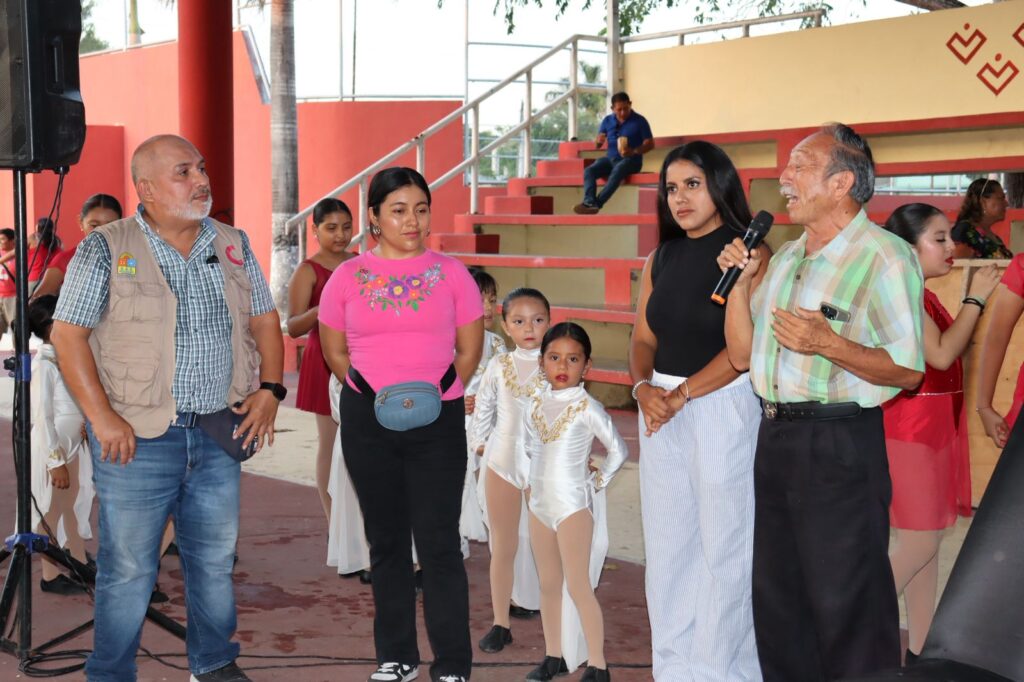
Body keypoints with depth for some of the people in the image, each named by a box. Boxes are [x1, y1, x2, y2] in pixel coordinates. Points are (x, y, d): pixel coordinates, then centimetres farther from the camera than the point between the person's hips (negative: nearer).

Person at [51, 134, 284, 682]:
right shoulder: (105, 250, -4)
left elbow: (264, 320, 14)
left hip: (219, 432, 4)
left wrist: (269, 389, 0)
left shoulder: (233, 245, 9)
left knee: (215, 559, 13)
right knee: (128, 567, 2)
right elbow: (67, 334, -7)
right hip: (137, 437, -4)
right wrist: (102, 417, -15)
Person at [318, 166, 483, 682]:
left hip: (438, 422, -2)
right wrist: (372, 397, 1)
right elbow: (334, 350, 9)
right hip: (367, 423, 2)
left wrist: (438, 397, -4)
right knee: (386, 541, 12)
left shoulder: (450, 273, 0)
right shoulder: (348, 276, 3)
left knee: (438, 544, -2)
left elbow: (469, 348, 3)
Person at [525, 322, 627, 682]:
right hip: (540, 503, 6)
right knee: (549, 584, 13)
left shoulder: (587, 407, -12)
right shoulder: (535, 405, 4)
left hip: (574, 505, -6)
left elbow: (618, 450, -8)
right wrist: (535, 480, 10)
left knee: (578, 586, -5)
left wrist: (597, 483, -5)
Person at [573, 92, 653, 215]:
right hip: (611, 158, 5)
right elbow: (597, 145, 9)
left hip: (631, 160, -4)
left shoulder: (639, 121, -3)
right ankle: (589, 203, -42)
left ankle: (597, 203, -41)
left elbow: (650, 144, -4)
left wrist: (634, 152, -23)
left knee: (617, 170, -38)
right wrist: (598, 141, -17)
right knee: (589, 171, -23)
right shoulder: (607, 120, 8)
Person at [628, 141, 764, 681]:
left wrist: (681, 395, -17)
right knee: (667, 546, 11)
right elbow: (644, 338, 12)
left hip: (723, 408, -6)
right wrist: (644, 387, -8)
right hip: (662, 411, 6)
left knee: (722, 545, 1)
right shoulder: (660, 259, 12)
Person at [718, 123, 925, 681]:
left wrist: (829, 344, -25)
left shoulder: (884, 258, -10)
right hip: (775, 437, 8)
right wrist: (740, 280, 2)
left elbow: (909, 370, -14)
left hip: (840, 445, -8)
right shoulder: (786, 257, 14)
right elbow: (741, 354, 13)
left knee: (845, 607, 1)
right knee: (777, 599, 18)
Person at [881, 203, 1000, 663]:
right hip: (910, 428, -10)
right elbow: (941, 355, -23)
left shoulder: (925, 297, 14)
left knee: (929, 541, 11)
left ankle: (920, 649, 18)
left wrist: (979, 299, 7)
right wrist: (975, 299, -16)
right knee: (921, 542, -7)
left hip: (936, 426, 10)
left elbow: (954, 349, 15)